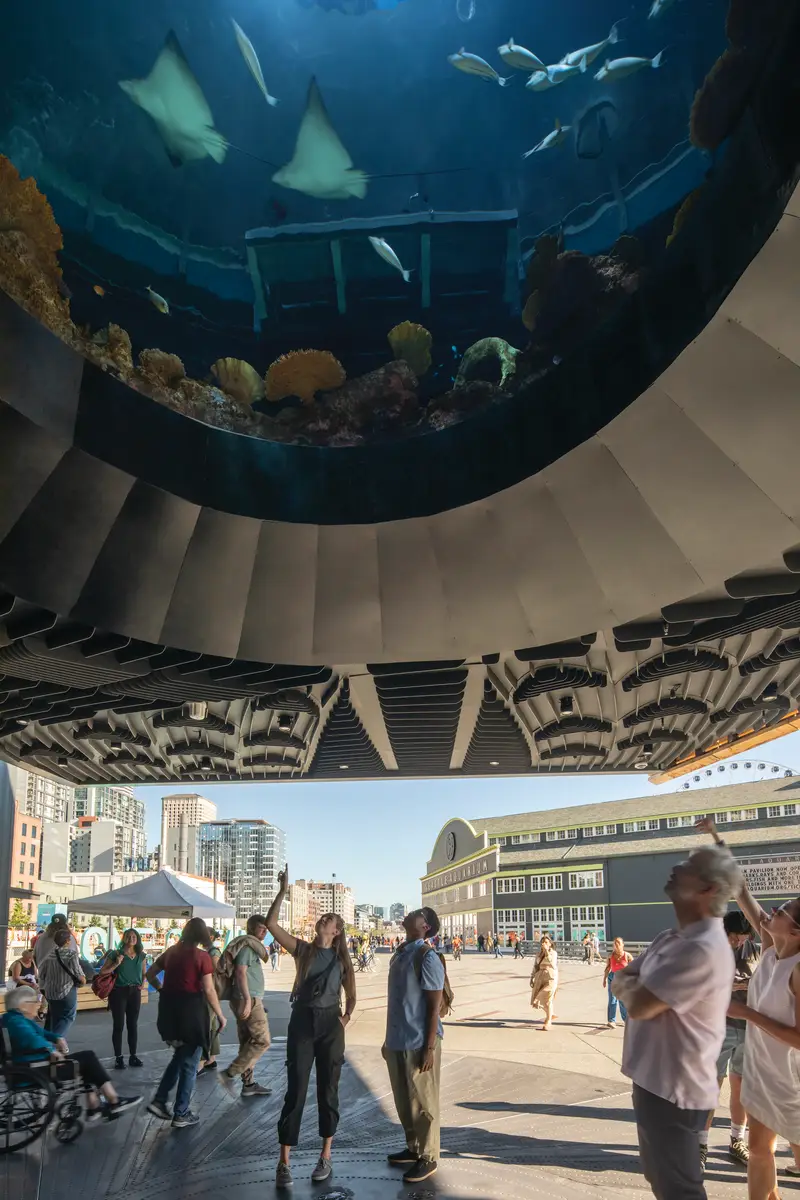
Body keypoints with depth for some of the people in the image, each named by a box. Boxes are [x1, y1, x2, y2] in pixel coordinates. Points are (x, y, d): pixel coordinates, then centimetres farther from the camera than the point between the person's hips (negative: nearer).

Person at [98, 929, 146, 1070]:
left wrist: (141, 984, 6)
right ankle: (118, 1057, 8)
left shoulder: (141, 956, 6)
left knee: (133, 1024, 9)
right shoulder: (116, 954, -5)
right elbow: (102, 972, -7)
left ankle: (133, 1056, 17)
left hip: (135, 992, 4)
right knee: (118, 1025, 0)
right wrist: (116, 964, -17)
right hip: (119, 992, -4)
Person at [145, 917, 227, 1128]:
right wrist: (220, 1015, -5)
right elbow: (209, 990, -14)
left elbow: (150, 975, 12)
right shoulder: (202, 956, -12)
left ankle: (159, 1100, 17)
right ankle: (181, 1114, 15)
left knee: (180, 1056, 24)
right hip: (192, 1010, -6)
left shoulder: (171, 951, 5)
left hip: (169, 1009, 6)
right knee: (189, 1063, 8)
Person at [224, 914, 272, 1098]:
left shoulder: (252, 946, 18)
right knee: (262, 1041, -8)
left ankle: (248, 1084, 16)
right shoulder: (247, 946, -12)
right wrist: (248, 1000, -25)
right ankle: (231, 1073, -6)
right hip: (249, 1000, -10)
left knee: (248, 1043, 11)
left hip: (251, 999, 10)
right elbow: (240, 973, -21)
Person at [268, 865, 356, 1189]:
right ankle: (284, 1163, 5)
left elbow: (350, 995, 15)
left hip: (330, 1025, 1)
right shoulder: (302, 949, -1)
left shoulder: (342, 959, 4)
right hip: (302, 1022, -1)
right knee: (296, 1090, -2)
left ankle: (325, 1157, 22)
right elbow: (271, 924, -13)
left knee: (328, 1089, 9)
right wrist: (283, 892, -18)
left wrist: (347, 1016, -4)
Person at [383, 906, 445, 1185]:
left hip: (418, 1042, -8)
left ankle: (427, 1158, 20)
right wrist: (389, 1038, 20)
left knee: (422, 1103, 6)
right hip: (398, 1041, 8)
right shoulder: (399, 954, 8)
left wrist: (429, 1048, -17)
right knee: (403, 1101, 18)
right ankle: (413, 1148, 35)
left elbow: (434, 1007, -16)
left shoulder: (427, 958, -16)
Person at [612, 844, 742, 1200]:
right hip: (655, 1082, 9)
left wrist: (632, 986, -6)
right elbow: (619, 980, 9)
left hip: (673, 1090, -9)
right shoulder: (669, 940, 6)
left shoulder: (702, 949, -28)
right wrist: (637, 986, -13)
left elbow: (638, 1005, -27)